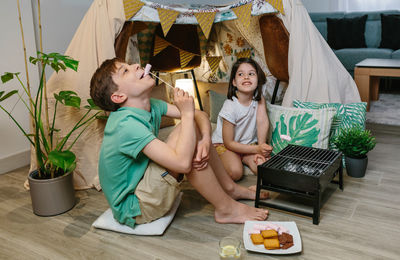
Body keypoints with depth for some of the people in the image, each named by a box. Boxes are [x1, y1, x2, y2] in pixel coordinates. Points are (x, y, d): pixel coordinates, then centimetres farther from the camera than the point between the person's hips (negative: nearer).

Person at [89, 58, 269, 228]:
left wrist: (206, 140, -19)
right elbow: (183, 163, -37)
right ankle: (226, 209, -11)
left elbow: (200, 115, 2)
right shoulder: (126, 125, -29)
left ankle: (230, 188, 12)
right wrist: (187, 113, -27)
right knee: (185, 130, -24)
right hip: (134, 209, -9)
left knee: (193, 129, 2)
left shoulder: (149, 106, -3)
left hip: (144, 181, 9)